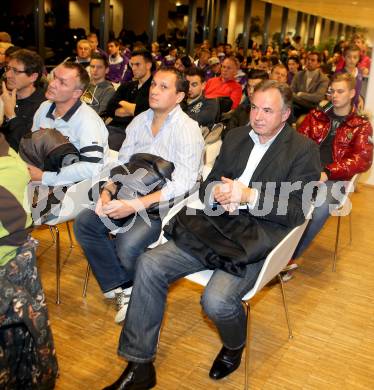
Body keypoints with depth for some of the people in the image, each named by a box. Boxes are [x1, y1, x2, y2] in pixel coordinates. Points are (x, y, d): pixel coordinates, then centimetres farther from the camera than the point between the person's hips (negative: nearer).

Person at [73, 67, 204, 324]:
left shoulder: (187, 129, -13)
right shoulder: (140, 121, 8)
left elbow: (182, 184, -20)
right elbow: (122, 163, 12)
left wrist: (135, 205, -26)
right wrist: (107, 192, -8)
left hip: (168, 202, -7)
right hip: (134, 195, 7)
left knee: (127, 244, -27)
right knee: (84, 223, -9)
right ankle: (121, 286, 0)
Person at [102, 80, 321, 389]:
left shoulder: (304, 150, -1)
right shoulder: (235, 138, 15)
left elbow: (297, 211, -8)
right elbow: (207, 186, 16)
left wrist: (249, 196, -20)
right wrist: (217, 193, -8)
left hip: (256, 240, -5)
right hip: (215, 227, 5)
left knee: (216, 300, -29)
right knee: (149, 265, -12)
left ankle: (234, 347, 11)